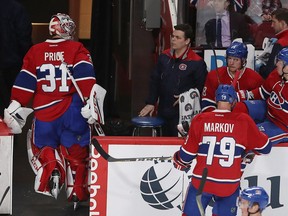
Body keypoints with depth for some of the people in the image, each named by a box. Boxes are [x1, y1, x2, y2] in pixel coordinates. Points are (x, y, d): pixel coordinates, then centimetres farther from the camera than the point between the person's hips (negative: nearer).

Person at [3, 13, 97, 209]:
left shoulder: (35, 51, 8)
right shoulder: (77, 49, 1)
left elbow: (24, 83, 5)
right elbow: (85, 76, -12)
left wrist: (15, 109, 7)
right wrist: (89, 103, -15)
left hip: (45, 112, 1)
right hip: (73, 111, -1)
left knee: (44, 148, 19)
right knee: (76, 152, 12)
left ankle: (51, 171, -8)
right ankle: (77, 192, 12)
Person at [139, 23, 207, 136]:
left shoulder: (197, 62, -10)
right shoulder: (164, 57, 8)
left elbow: (201, 87, -7)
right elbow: (155, 81, 13)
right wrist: (151, 102, 9)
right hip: (163, 112, 6)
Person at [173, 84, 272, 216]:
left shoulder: (200, 120, -4)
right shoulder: (244, 121, -5)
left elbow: (186, 155, 1)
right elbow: (264, 147, 6)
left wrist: (179, 163, 23)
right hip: (229, 186, 0)